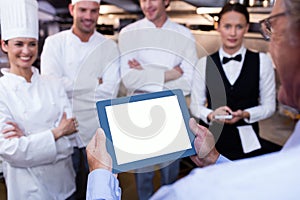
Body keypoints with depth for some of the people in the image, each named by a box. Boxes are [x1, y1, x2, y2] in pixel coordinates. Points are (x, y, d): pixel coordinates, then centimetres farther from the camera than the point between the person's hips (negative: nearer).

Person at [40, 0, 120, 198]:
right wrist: (95, 82, -13)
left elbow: (109, 92, -10)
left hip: (97, 131, 0)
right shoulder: (54, 43, -1)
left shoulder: (109, 47, -1)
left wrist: (70, 85, -12)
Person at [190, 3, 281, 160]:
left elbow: (269, 106, 2)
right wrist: (211, 115, -17)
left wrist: (245, 114, -16)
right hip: (211, 138, 0)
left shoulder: (262, 61, -2)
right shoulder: (205, 63, 0)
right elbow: (195, 105, 3)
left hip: (246, 140, 0)